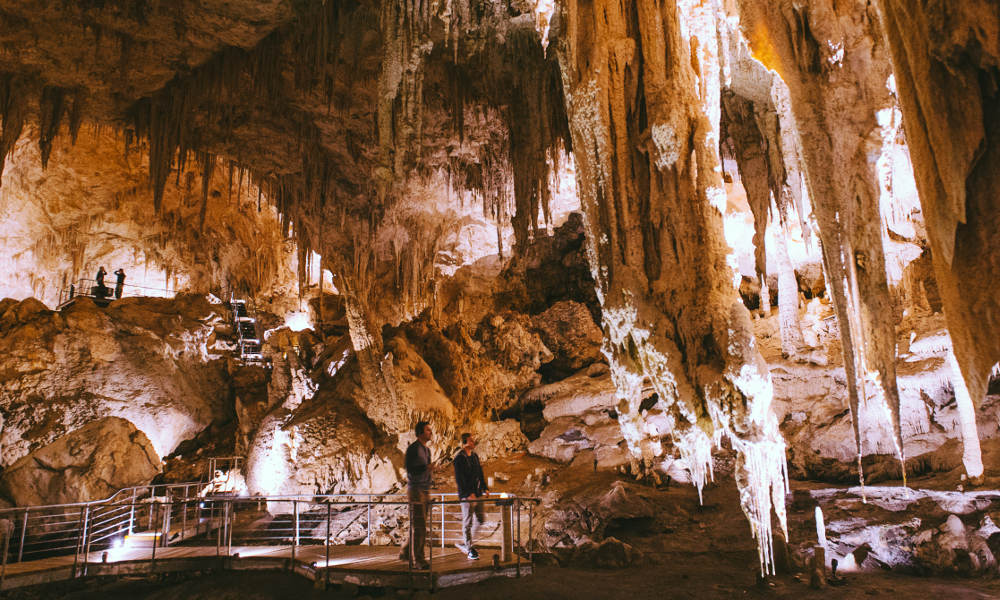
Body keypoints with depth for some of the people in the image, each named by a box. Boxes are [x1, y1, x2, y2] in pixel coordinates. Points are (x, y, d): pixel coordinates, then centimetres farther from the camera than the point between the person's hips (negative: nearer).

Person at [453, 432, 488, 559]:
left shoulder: (475, 456, 12)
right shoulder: (459, 458, -13)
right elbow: (459, 478, -17)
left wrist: (484, 488, 12)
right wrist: (468, 494, -20)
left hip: (477, 493, 8)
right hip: (467, 496, -8)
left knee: (481, 519, 12)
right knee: (468, 522, 0)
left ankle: (466, 544, 26)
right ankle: (469, 549, 11)